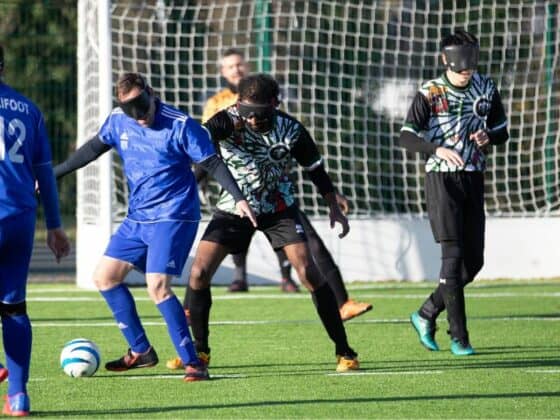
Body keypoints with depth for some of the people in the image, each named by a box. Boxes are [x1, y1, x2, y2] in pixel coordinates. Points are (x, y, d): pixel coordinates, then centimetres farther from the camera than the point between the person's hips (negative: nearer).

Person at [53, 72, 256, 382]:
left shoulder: (180, 125, -16)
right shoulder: (118, 122, 0)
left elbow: (212, 164, -13)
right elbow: (93, 149, 17)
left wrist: (238, 197, -24)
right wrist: (52, 174, 21)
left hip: (173, 218, -7)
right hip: (137, 218, 7)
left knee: (157, 287, -21)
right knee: (104, 276, 7)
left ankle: (192, 362, -15)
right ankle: (140, 351, 19)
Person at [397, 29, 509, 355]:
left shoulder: (486, 88, 6)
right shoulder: (430, 93, -7)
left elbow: (502, 131, 16)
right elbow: (406, 137, -14)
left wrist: (488, 137, -8)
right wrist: (438, 149, -32)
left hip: (474, 180, 5)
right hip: (442, 179, -5)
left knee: (473, 261, 4)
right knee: (453, 255, -12)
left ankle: (426, 315, 23)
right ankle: (459, 338, -10)